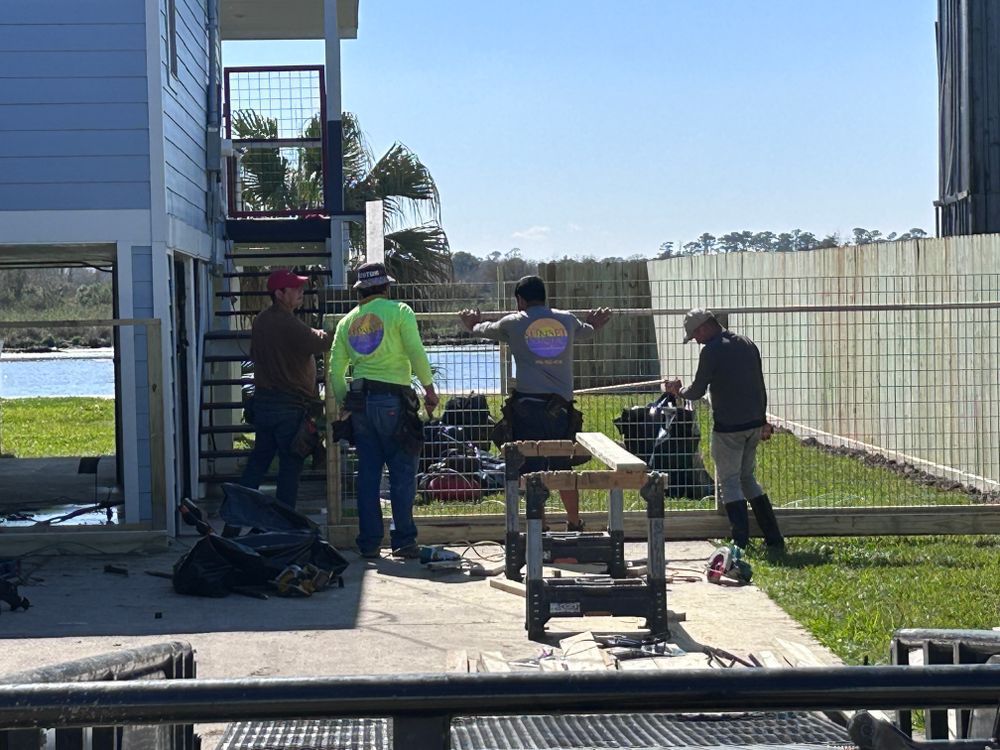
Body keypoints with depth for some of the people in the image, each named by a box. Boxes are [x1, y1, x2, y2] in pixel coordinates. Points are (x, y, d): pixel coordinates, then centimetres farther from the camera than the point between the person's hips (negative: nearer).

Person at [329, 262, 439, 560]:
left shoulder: (348, 320, 13)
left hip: (360, 401, 5)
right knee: (402, 472, 1)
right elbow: (416, 353, -10)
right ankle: (403, 540, 0)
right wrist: (429, 389, -1)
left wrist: (344, 402, 19)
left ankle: (369, 542, 8)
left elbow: (335, 369, 10)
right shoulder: (399, 311, 0)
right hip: (393, 399, -5)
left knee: (368, 473, 8)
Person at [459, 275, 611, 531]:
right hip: (561, 405, 3)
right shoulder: (567, 320, 11)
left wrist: (473, 325, 50)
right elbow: (586, 332, 34)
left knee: (532, 470, -3)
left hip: (528, 403, -3)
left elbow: (487, 330, 25)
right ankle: (575, 525, 27)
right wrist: (595, 325, 59)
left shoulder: (514, 323, 4)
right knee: (563, 468, 16)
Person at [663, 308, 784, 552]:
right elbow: (760, 387, 16)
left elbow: (697, 391, -8)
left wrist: (679, 390, 13)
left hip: (728, 427, -7)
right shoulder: (747, 344, 12)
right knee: (747, 478, 18)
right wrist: (763, 421, 23)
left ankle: (741, 543, -7)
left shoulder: (712, 350, -12)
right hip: (754, 424, 7)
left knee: (729, 482, 1)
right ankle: (774, 539, 15)